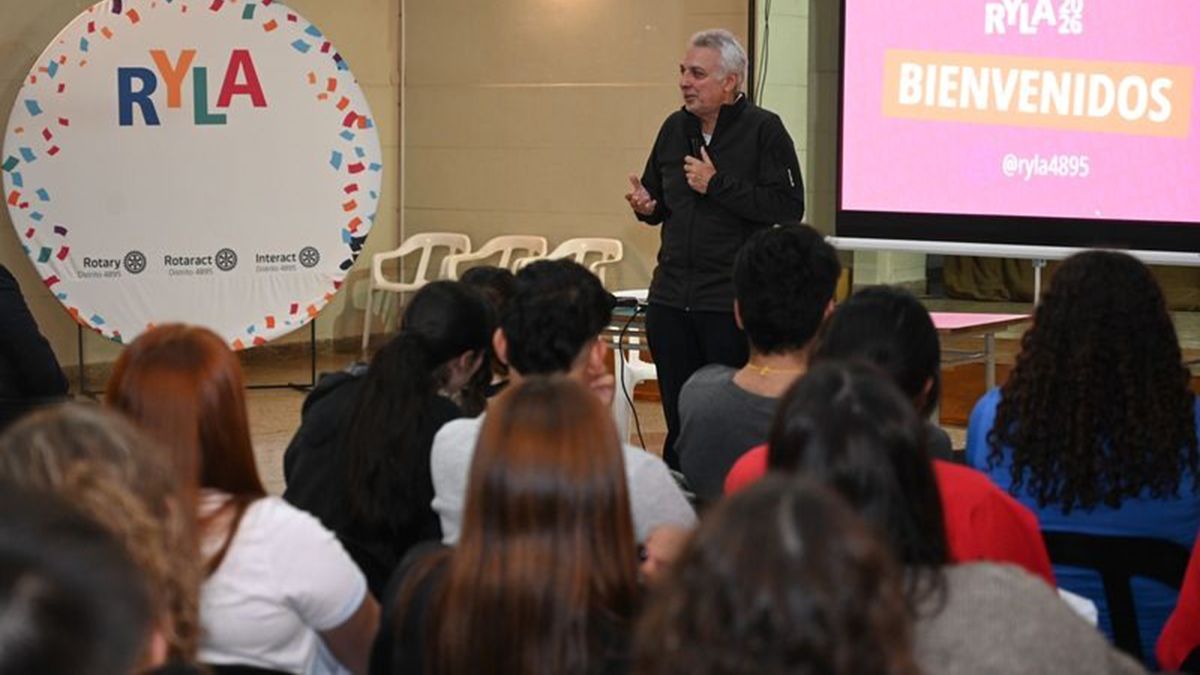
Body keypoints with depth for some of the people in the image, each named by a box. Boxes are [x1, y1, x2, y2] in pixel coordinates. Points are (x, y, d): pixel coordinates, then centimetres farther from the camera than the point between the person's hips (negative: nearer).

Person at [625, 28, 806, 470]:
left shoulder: (763, 130, -7)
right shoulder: (675, 128, 11)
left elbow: (789, 207, -16)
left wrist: (718, 185, -17)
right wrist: (647, 207, 0)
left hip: (732, 305, -6)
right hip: (671, 299, 6)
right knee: (679, 421, 11)